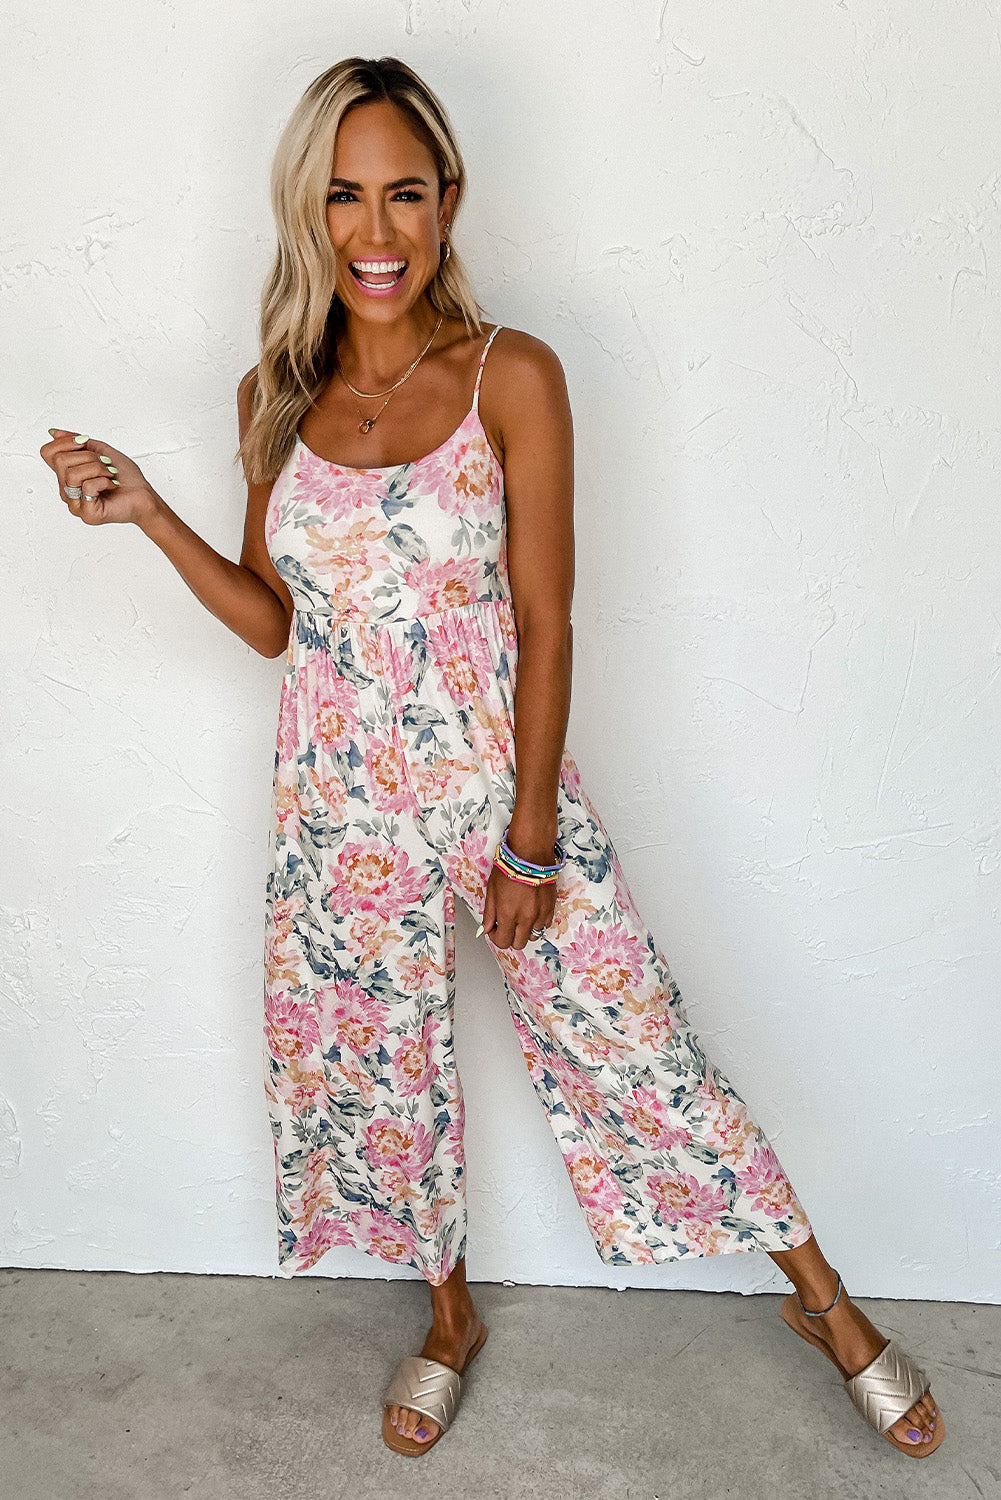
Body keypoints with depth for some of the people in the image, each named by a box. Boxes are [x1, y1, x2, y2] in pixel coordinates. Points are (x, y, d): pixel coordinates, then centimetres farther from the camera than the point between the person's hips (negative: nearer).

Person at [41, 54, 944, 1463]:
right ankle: (450, 1316, 43)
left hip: (502, 783, -3)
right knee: (378, 1067, 16)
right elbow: (273, 620, 7)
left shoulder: (510, 376, -10)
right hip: (342, 806, 4)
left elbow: (545, 624, -10)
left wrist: (529, 841, -11)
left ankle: (825, 1301, 28)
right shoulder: (277, 395, 2)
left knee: (635, 1050, 4)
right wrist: (146, 511, -5)